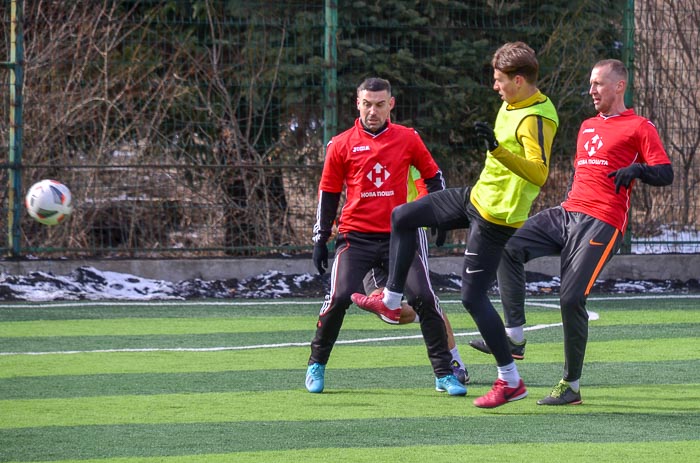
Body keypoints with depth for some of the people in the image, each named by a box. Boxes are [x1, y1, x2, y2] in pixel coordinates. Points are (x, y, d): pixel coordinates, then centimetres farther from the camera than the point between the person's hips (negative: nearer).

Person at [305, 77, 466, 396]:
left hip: (399, 235, 1)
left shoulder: (408, 139, 5)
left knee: (424, 297, -10)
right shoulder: (341, 145, 3)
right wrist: (321, 240, 6)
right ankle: (316, 366, 8)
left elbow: (433, 176, 16)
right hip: (355, 236, -1)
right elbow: (328, 194, 8)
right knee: (339, 298, -14)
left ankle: (444, 374, 0)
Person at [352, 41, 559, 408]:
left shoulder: (537, 119, -24)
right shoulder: (512, 105, 6)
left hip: (495, 217, -10)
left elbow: (539, 173, -37)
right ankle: (391, 300, 27)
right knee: (401, 217, 15)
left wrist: (496, 149, -47)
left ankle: (510, 381, 1)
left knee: (473, 296, -8)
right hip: (477, 197, 10)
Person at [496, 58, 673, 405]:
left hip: (601, 223, -8)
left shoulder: (639, 127, 1)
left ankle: (571, 385, -4)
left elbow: (665, 174, -6)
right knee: (508, 248, -11)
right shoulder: (587, 127, 24)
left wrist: (636, 169, -24)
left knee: (571, 298, -15)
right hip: (567, 213, 8)